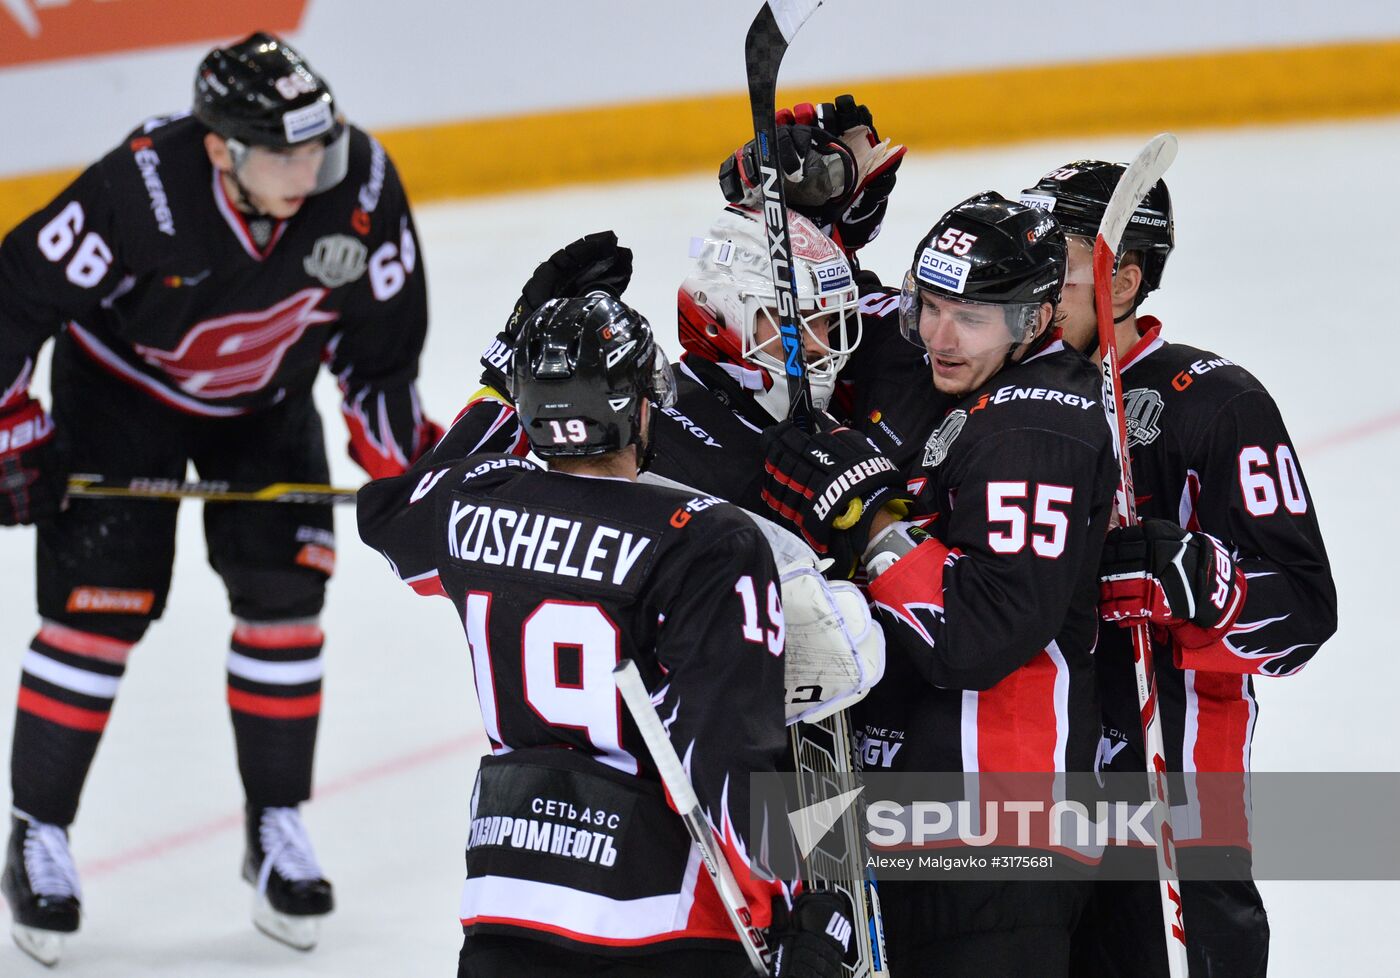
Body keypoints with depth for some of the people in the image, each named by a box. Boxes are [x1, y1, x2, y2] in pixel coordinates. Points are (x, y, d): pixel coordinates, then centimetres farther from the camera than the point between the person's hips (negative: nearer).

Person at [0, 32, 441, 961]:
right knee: (99, 608, -7)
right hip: (122, 386, -3)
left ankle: (277, 826, 13)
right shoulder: (141, 189, -37)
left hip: (266, 397, 3)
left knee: (283, 596, -3)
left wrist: (400, 453, -9)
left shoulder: (361, 183, -26)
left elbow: (379, 340, -9)